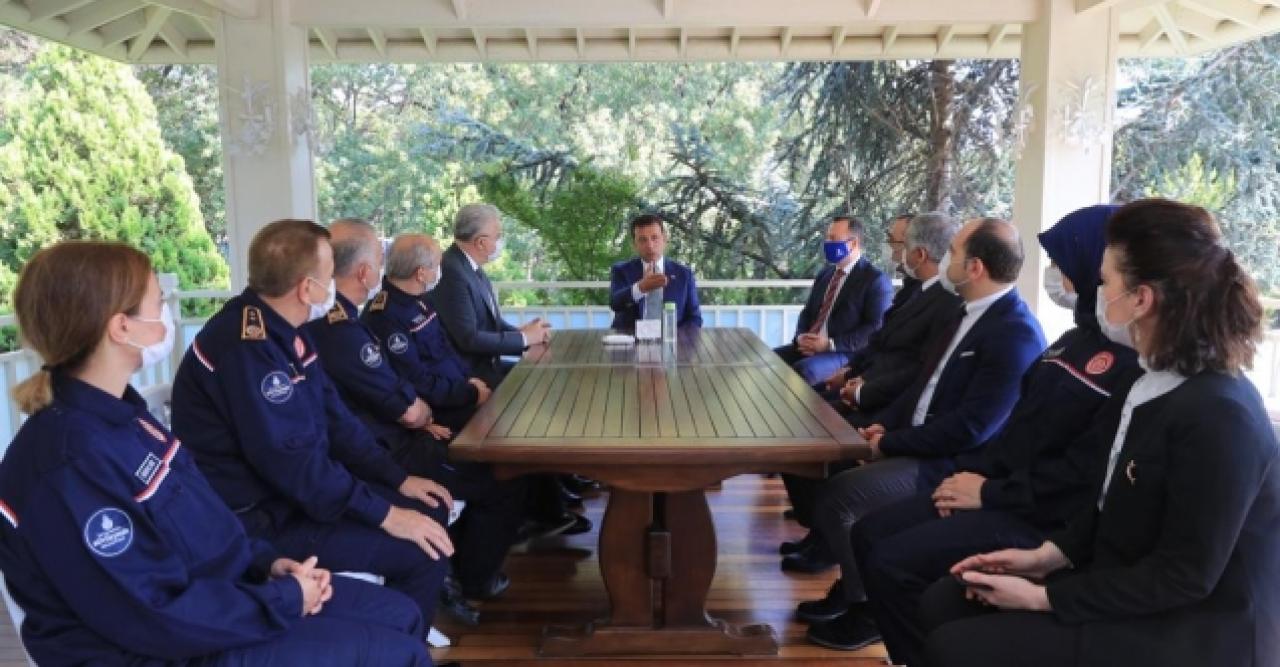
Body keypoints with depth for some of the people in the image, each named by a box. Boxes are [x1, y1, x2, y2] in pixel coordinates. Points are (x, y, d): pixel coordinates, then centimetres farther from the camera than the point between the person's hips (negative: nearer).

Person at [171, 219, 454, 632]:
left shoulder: (284, 331, 6)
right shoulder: (246, 344, -26)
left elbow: (334, 418, 10)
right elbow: (290, 458, -28)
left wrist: (399, 480, 4)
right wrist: (384, 514, -23)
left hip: (296, 490, 10)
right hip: (259, 518, -10)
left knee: (432, 511, 10)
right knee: (425, 552, -16)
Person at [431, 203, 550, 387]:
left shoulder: (473, 267, 7)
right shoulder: (452, 271, -21)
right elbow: (469, 338, -23)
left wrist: (520, 330, -5)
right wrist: (523, 337, -14)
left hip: (486, 363, 9)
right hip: (467, 372, -9)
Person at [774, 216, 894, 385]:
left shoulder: (876, 280, -5)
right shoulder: (825, 274, 19)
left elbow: (876, 329, -12)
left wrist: (830, 344, -19)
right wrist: (801, 337, -3)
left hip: (845, 354, -7)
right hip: (809, 347, 7)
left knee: (801, 370, -33)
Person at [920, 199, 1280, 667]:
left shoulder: (1218, 414, -25)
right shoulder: (1155, 381, 4)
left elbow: (1184, 577, -22)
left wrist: (1044, 597, -19)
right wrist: (1046, 556, 0)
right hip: (1126, 590, 8)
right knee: (944, 603, 0)